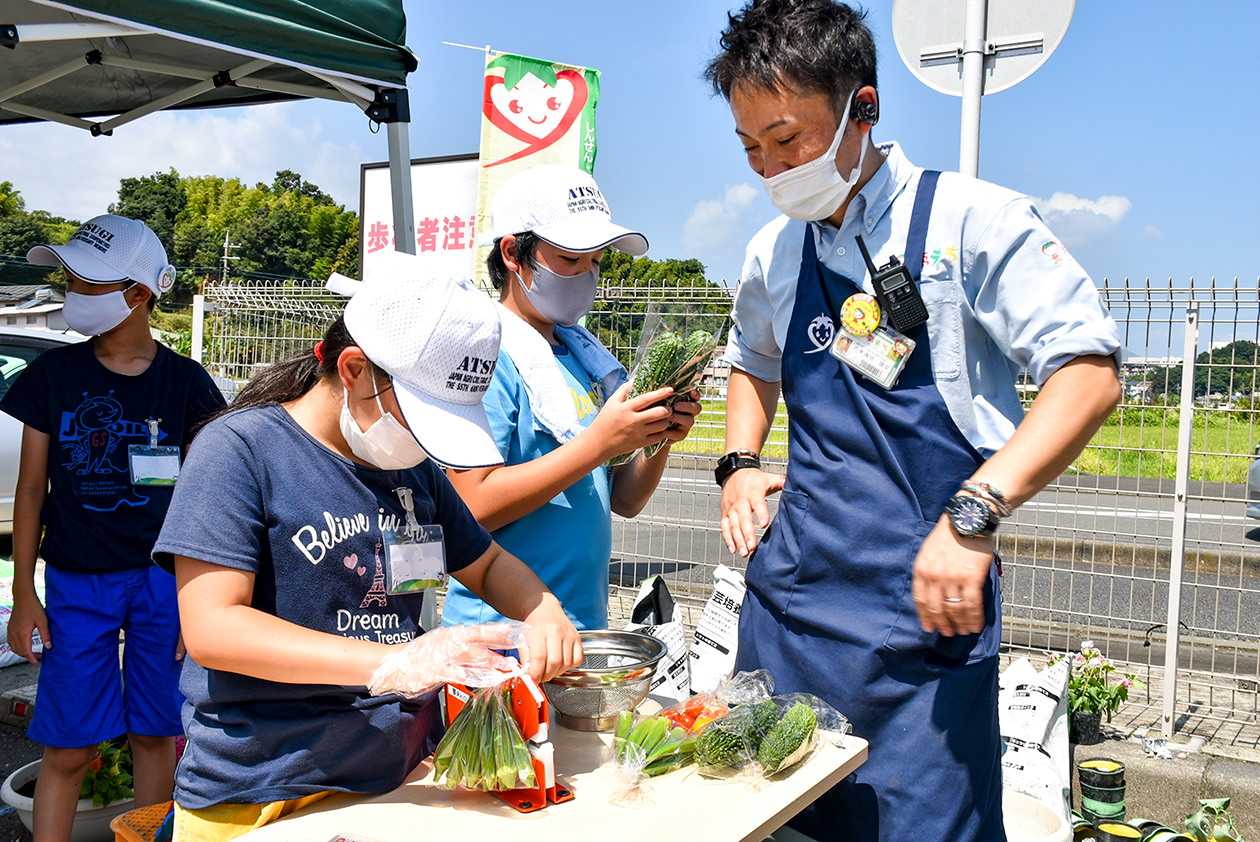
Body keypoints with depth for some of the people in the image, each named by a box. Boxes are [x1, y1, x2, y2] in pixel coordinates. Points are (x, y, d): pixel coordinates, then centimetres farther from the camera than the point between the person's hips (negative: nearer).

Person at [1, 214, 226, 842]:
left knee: (153, 734, 10)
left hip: (163, 579, 0)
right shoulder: (53, 374, 0)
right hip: (76, 582, 0)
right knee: (68, 747, 2)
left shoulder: (183, 381, -2)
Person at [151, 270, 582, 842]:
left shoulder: (414, 467, 7)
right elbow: (210, 629, -21)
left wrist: (542, 609, -5)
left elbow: (488, 564, 18)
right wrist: (389, 662, -31)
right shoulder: (239, 448, -13)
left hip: (402, 783, 6)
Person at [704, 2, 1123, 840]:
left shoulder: (970, 219, -7)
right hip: (790, 594, 5)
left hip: (923, 608, -5)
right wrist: (739, 463, 11)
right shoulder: (774, 253, 11)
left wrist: (974, 514, -24)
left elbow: (1090, 372, -13)